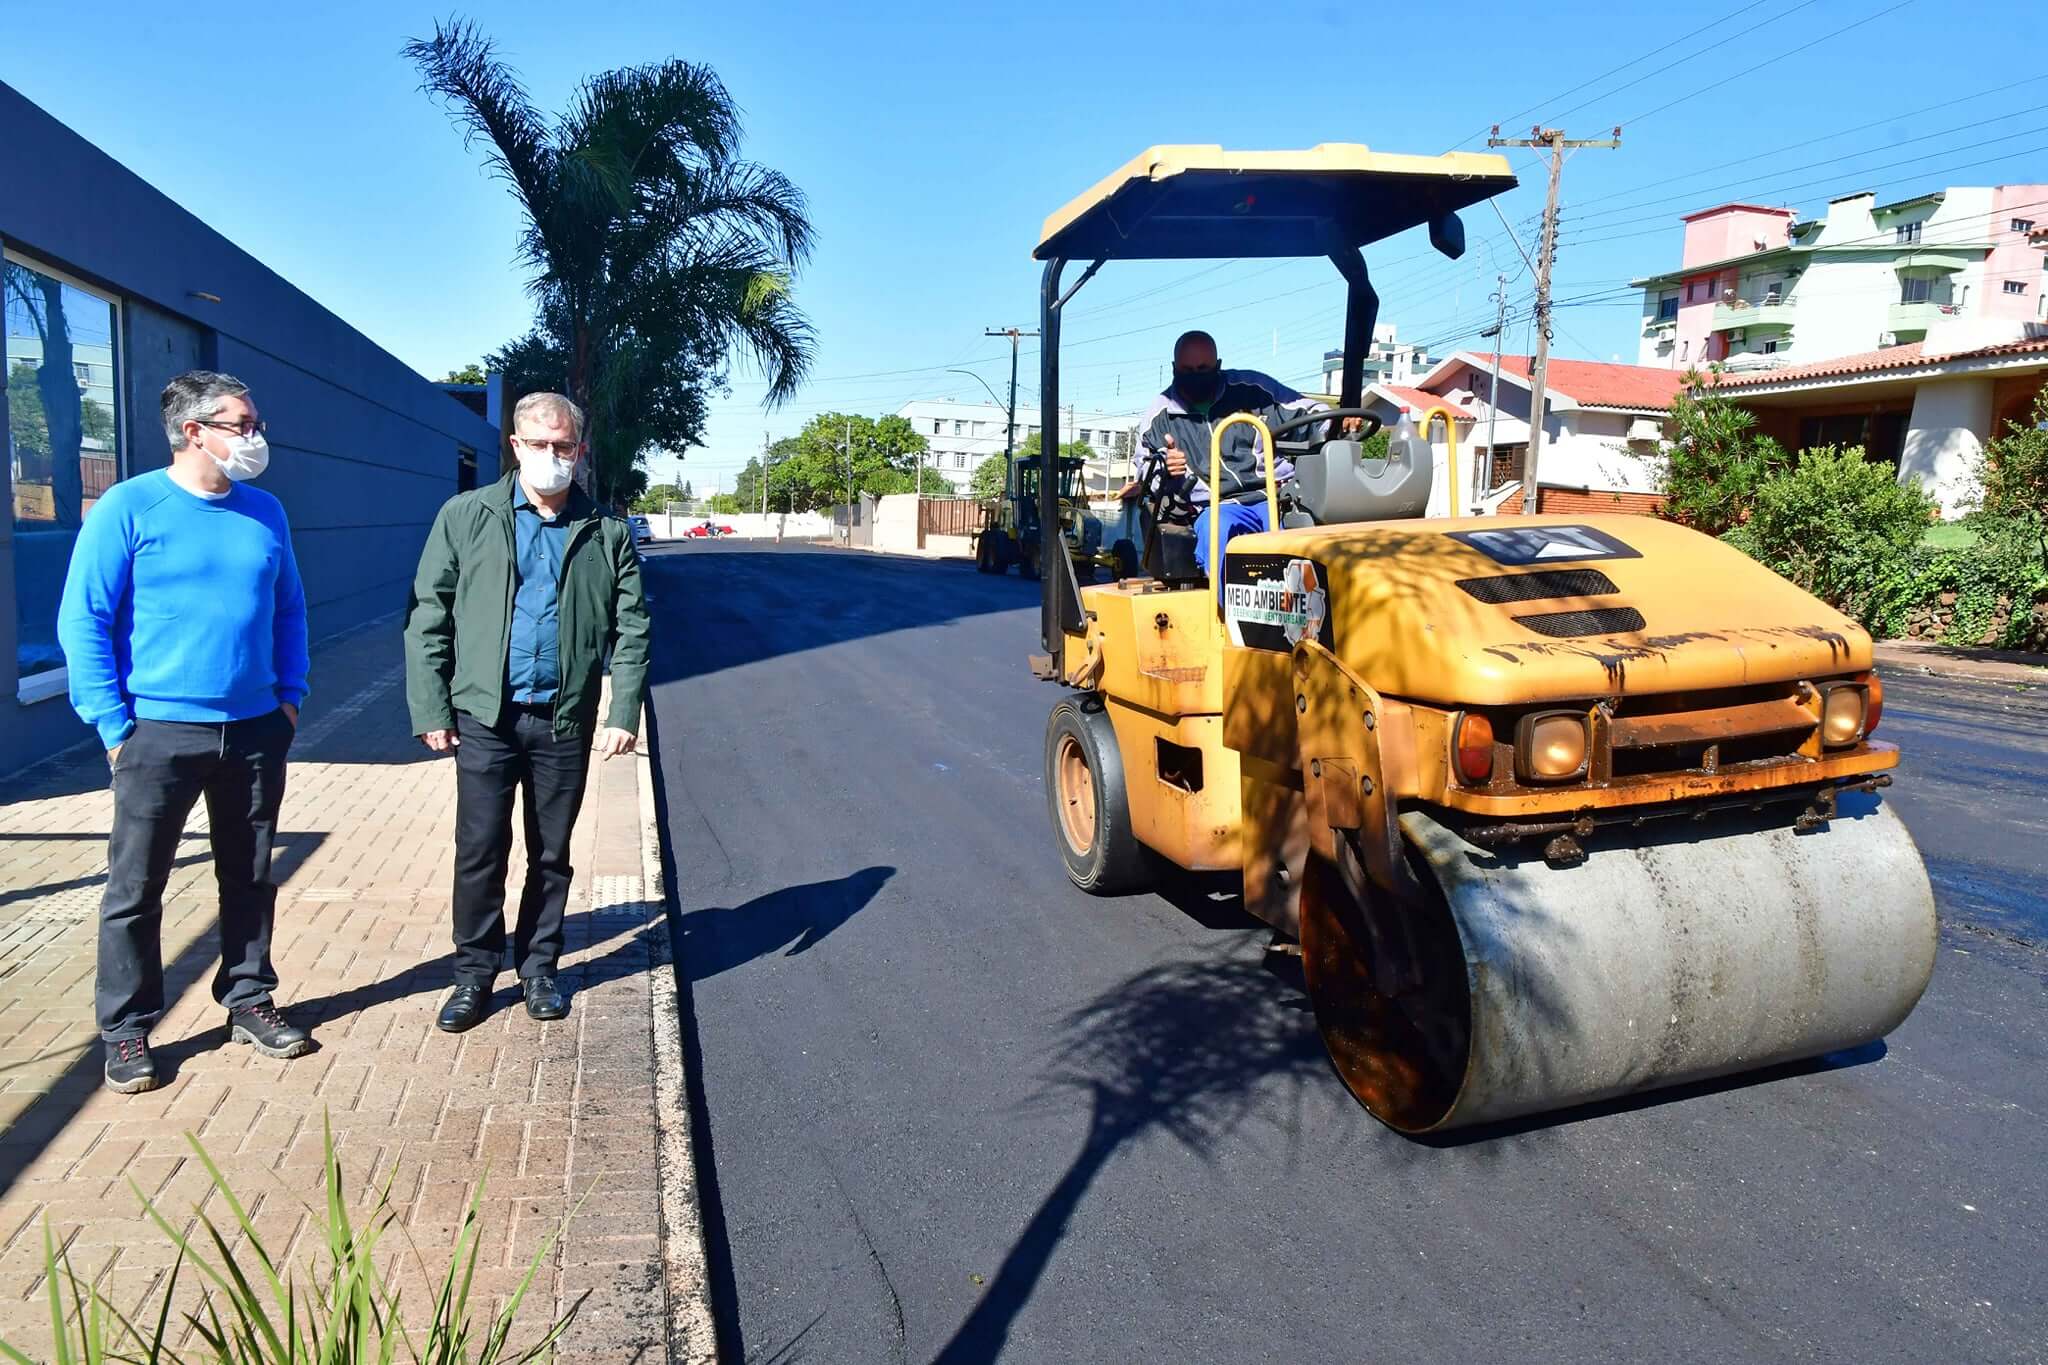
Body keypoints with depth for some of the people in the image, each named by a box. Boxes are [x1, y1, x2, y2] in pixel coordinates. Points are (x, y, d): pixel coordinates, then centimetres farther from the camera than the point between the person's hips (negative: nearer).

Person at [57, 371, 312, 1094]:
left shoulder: (265, 512, 7)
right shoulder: (129, 507, -7)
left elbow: (289, 609, 16)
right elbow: (83, 620, -7)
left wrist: (290, 696, 7)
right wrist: (114, 724, -11)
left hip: (255, 731, 4)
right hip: (159, 734, -4)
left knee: (249, 878, 14)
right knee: (135, 888, 4)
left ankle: (249, 1003, 28)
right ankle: (126, 1032, 18)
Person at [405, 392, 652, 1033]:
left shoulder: (607, 533, 4)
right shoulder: (466, 516, 1)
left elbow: (632, 629, 3)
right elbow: (428, 618, 0)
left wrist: (625, 713, -6)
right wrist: (430, 710, -5)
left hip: (566, 721, 1)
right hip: (484, 716, -1)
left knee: (552, 854, 12)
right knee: (479, 852, 5)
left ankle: (538, 968, 28)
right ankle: (474, 973, 22)